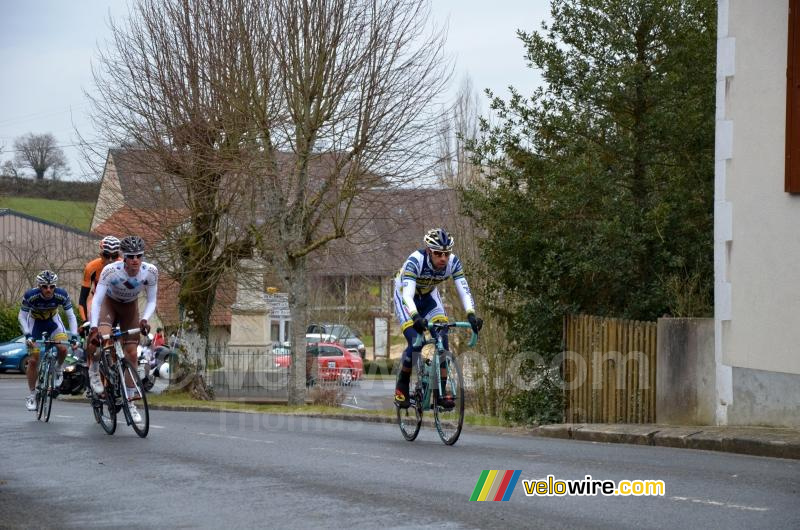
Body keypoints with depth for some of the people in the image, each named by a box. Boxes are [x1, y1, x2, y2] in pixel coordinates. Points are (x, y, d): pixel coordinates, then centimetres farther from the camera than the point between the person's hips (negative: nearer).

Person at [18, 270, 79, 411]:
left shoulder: (61, 295, -28)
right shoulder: (30, 296, -31)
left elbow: (71, 316, -18)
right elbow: (22, 316, -20)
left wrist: (74, 336, -28)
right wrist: (28, 335, -32)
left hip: (53, 321, 1)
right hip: (35, 322, -1)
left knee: (63, 348, -26)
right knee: (34, 360, -7)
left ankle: (59, 369, 7)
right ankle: (32, 395, 7)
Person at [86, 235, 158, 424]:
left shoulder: (150, 272, -28)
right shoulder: (110, 271, -35)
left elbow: (151, 301, -15)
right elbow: (97, 300, -34)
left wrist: (144, 319, -33)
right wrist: (93, 327, -46)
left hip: (130, 306, 3)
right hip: (109, 302, -3)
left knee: (131, 353, -3)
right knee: (103, 336, -32)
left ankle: (129, 401, 7)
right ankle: (94, 369, -2)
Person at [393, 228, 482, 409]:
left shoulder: (453, 262, -25)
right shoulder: (415, 261, -36)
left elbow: (464, 291, -31)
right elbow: (407, 295, -45)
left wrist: (471, 315, -49)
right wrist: (416, 318, -62)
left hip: (429, 295, 4)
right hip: (406, 296, -4)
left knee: (442, 338, -17)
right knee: (416, 342, -21)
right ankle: (401, 387, -1)